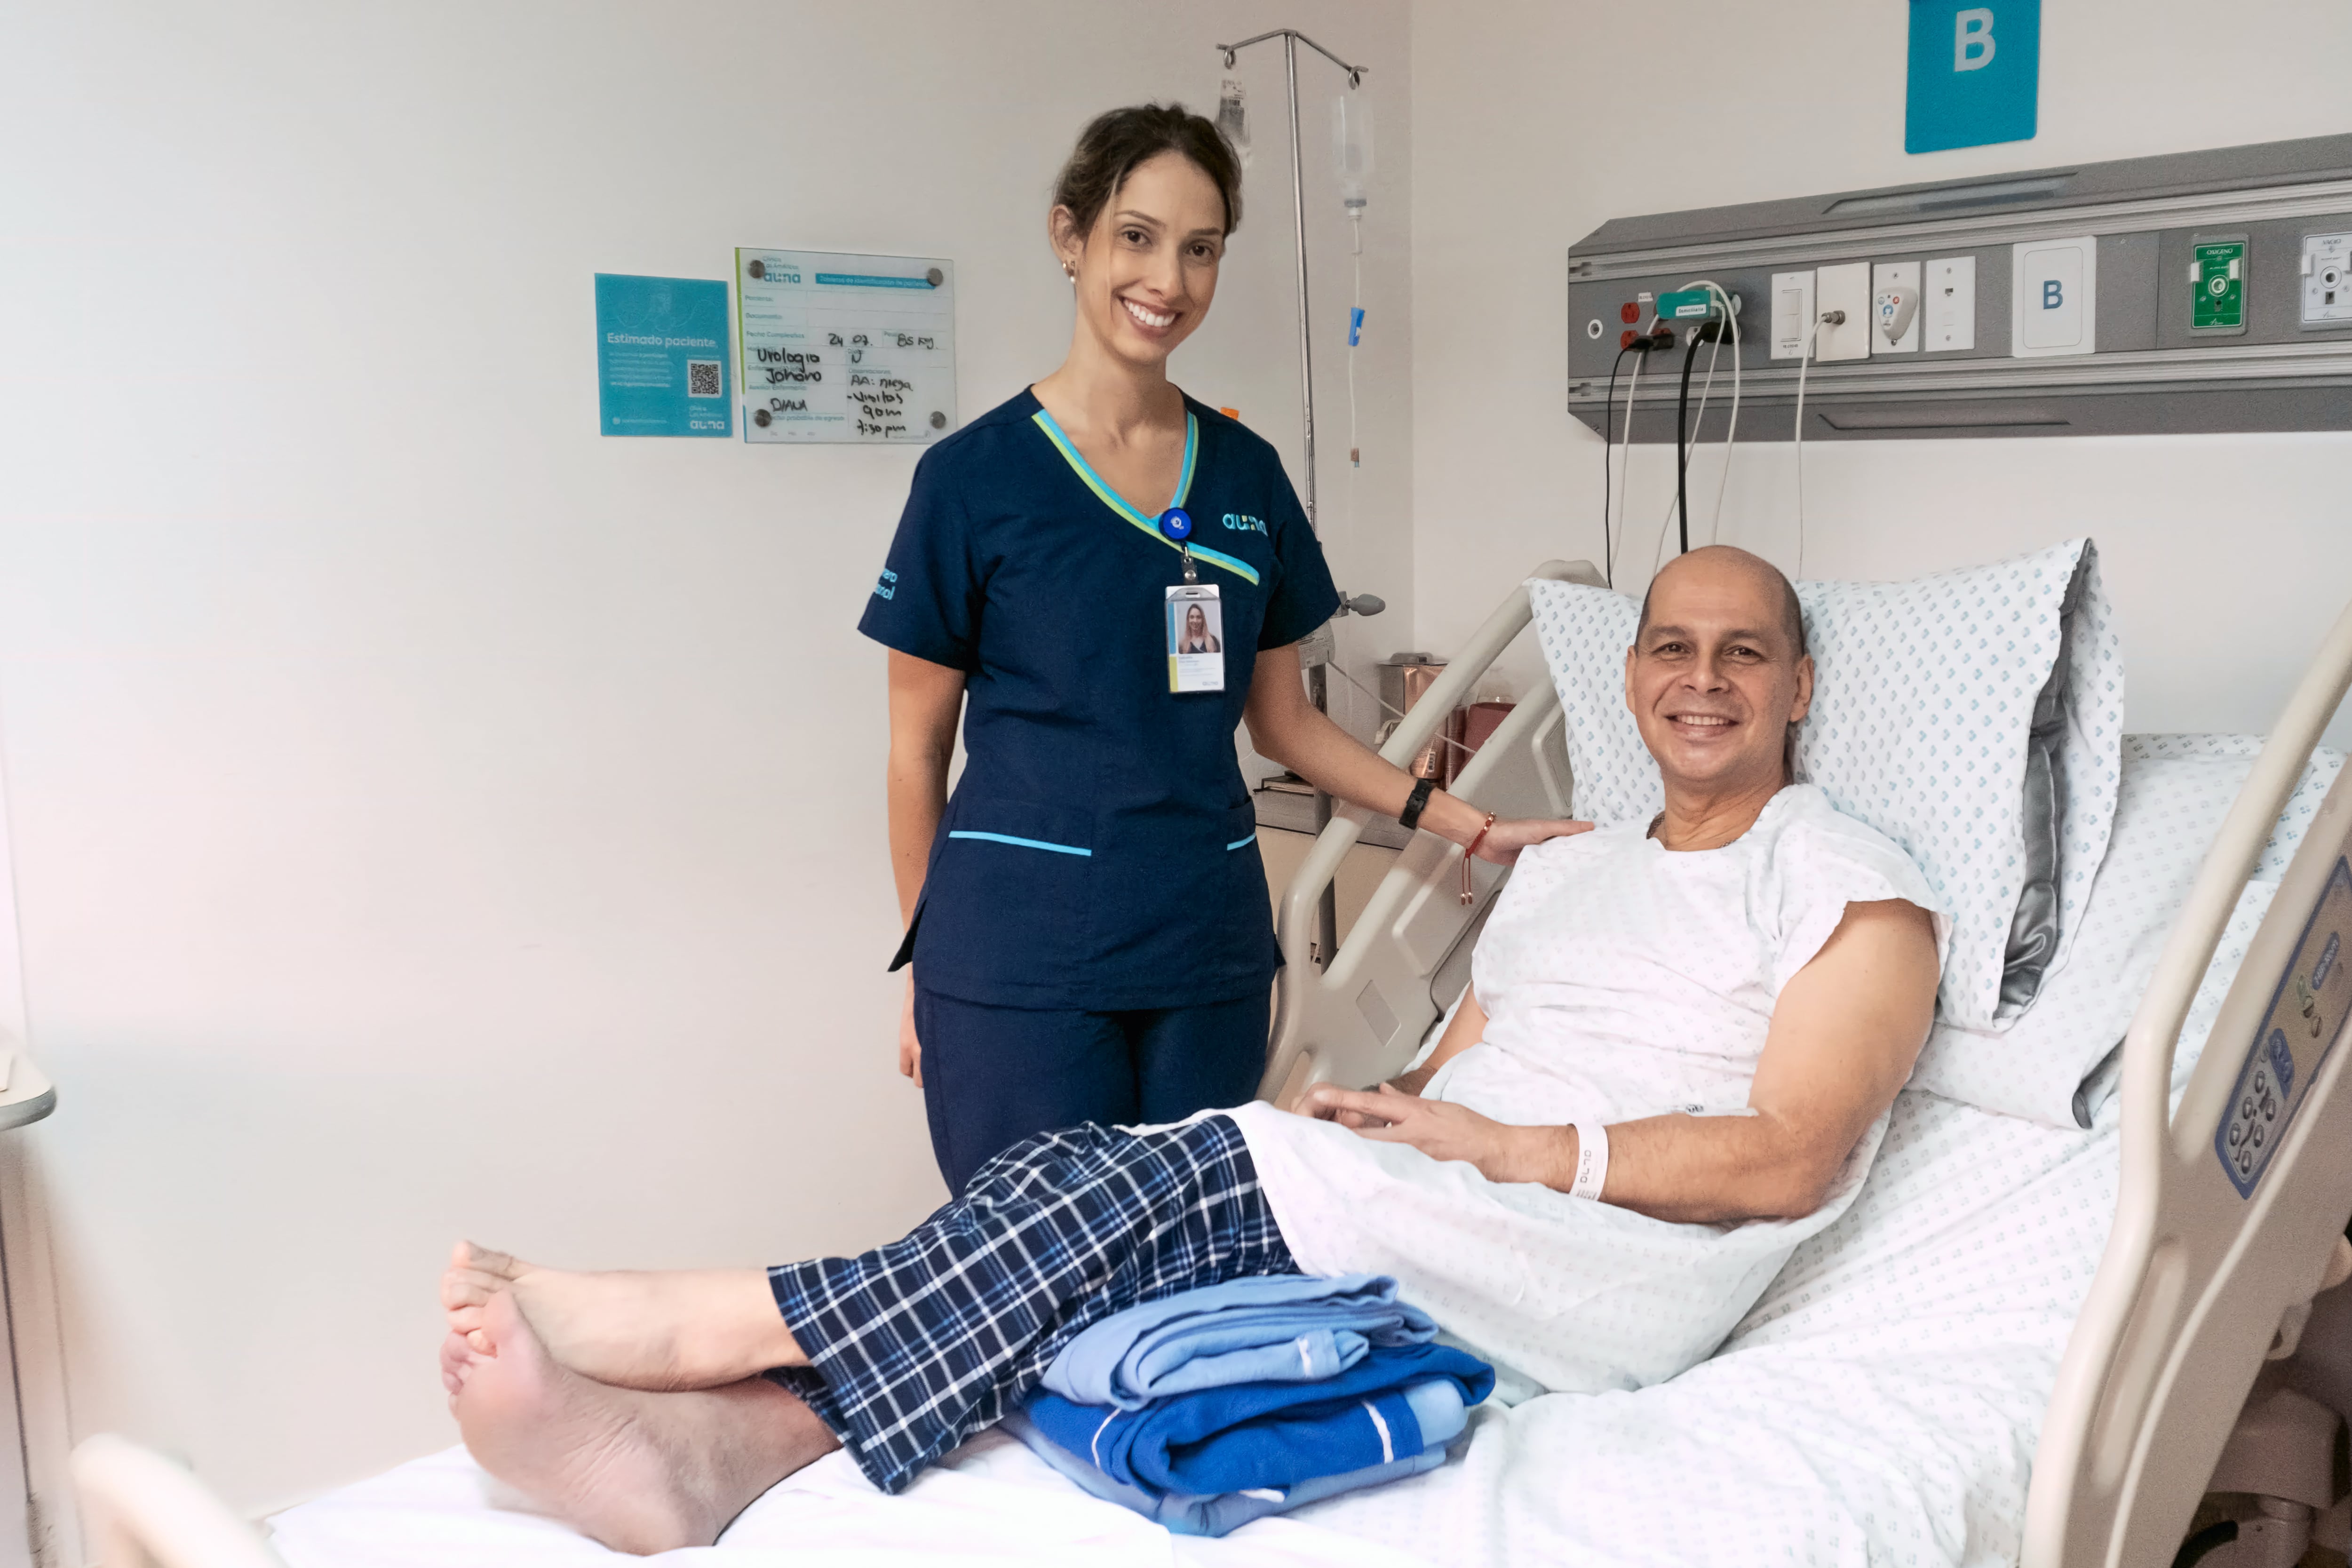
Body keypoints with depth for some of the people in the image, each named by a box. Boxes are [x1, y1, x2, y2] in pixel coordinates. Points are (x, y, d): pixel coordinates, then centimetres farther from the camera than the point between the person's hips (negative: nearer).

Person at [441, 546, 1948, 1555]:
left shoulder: (1855, 887, 4)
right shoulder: (1563, 870, 25)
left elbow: (1787, 1161, -8)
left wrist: (1510, 1148, -15)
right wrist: (1378, 1113, -4)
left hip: (1617, 1269, -6)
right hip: (1436, 1225, 6)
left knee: (1195, 1173, -29)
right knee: (1100, 1179, -22)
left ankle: (673, 1323, -28)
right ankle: (724, 1437, -41)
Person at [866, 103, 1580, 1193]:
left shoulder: (1246, 473, 8)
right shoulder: (975, 476, -4)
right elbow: (917, 750, 1)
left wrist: (1467, 826, 7)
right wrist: (923, 965, 2)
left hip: (1207, 945, 4)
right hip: (1018, 956, -4)